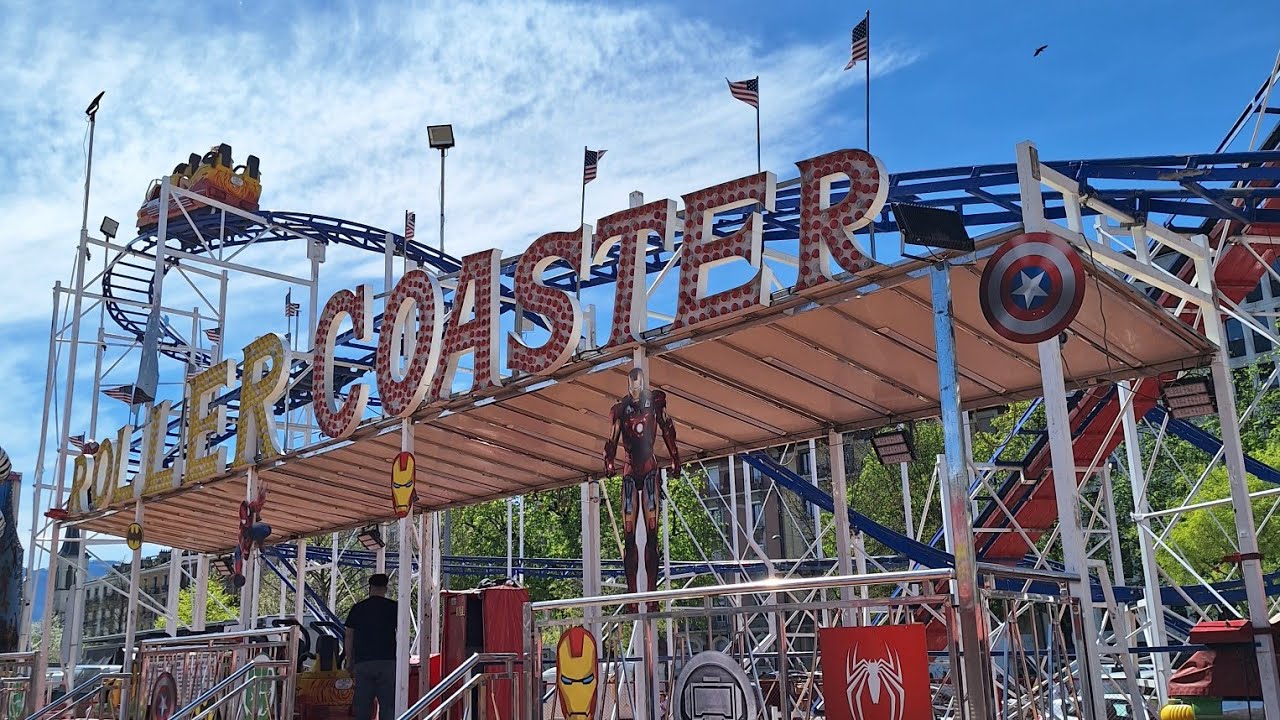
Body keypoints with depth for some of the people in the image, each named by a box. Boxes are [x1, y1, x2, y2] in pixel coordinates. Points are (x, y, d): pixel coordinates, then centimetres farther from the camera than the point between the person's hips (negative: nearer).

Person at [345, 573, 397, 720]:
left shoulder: (357, 608, 8)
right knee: (388, 704, 0)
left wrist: (349, 662, 15)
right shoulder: (393, 607, 2)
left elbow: (349, 636, 9)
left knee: (362, 704, 7)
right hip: (387, 661, -2)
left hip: (362, 662, 2)